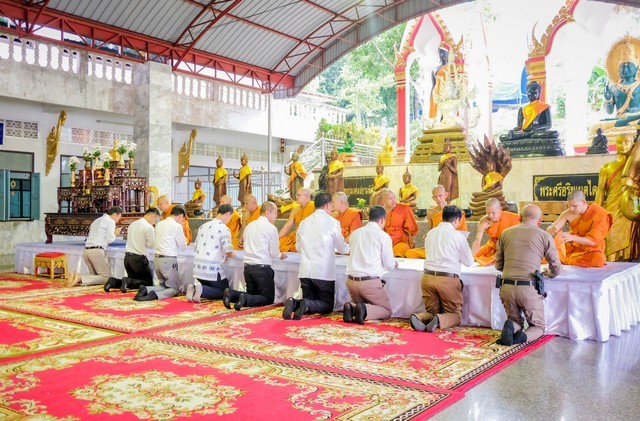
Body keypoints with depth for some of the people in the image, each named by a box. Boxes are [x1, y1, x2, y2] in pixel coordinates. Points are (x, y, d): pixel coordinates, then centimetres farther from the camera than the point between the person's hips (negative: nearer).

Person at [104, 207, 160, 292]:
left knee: (133, 279, 21)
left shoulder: (132, 224, 13)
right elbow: (152, 244, -12)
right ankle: (128, 281, -19)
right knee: (148, 282, 3)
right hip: (139, 258, -8)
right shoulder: (149, 227, -12)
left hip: (127, 257, 8)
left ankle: (114, 281, -3)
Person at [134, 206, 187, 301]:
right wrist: (182, 233, 12)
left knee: (164, 285, 21)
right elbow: (183, 247, -4)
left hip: (157, 259, 7)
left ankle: (146, 289, -6)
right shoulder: (177, 226, -10)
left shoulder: (159, 224, 11)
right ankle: (156, 295, -23)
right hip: (169, 260, -7)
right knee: (174, 288, 5)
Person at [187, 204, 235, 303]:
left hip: (198, 268, 7)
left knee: (211, 288, 25)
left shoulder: (203, 226, 13)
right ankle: (201, 290, -14)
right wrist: (232, 255, 6)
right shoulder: (224, 228, -10)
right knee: (225, 291, 12)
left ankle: (194, 288, -5)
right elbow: (228, 251, -18)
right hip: (212, 269, -7)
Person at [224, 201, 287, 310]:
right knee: (268, 298, 4)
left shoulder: (249, 226, 12)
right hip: (262, 267, -6)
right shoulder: (271, 228, -8)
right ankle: (246, 299, -20)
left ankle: (231, 293, -7)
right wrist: (280, 255, 15)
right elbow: (274, 253, -8)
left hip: (248, 265, 6)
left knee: (252, 294, 19)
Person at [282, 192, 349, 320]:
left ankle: (293, 303, -14)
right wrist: (349, 247, 29)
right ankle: (306, 305, -19)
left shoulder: (304, 222, 9)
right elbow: (342, 249, 6)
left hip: (305, 271, 4)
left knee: (309, 301, 18)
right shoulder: (333, 222, -4)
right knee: (327, 305, 10)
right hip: (324, 272, -4)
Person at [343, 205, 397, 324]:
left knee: (361, 303, 28)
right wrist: (394, 263, 25)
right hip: (370, 282, -5)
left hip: (351, 280, 5)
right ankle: (365, 310, -15)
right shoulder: (384, 236, -5)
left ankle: (351, 308, -5)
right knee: (387, 311, 14)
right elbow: (389, 265, 0)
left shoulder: (355, 233, 8)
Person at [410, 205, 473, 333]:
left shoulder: (430, 233, 9)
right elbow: (469, 262, 7)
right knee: (455, 314, 10)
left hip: (428, 276, 4)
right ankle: (440, 320, -23)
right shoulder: (458, 236, -3)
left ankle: (419, 317, -16)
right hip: (448, 279, -4)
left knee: (432, 311, 17)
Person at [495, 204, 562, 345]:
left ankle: (511, 327, -10)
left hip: (507, 287, 3)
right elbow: (556, 268, 8)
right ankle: (523, 337, -15)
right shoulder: (544, 236, 2)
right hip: (529, 288, -3)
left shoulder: (505, 233, 10)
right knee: (538, 326, 18)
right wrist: (549, 273, 31)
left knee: (516, 322, 24)